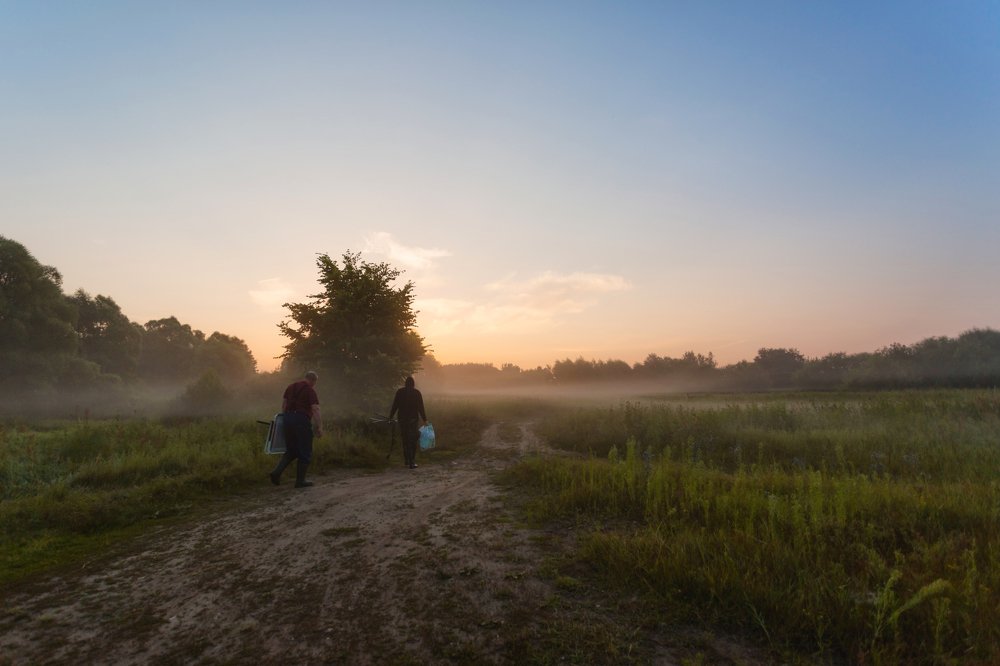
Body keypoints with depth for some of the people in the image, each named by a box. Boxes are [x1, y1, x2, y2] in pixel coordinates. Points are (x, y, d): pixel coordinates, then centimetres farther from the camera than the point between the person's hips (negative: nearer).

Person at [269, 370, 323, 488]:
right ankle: (300, 481, 7)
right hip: (301, 420, -7)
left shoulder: (291, 386, 14)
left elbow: (283, 403, 20)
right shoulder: (310, 390, -6)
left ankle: (277, 472, 2)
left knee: (291, 450, 18)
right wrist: (319, 428, -10)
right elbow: (315, 410, -13)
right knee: (305, 453, 4)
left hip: (288, 418, 7)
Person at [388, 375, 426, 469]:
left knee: (405, 440, 15)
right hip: (413, 419, -2)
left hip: (402, 419, 2)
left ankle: (406, 461, 19)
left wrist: (390, 417, 11)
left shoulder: (400, 392, 1)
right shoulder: (417, 393, -4)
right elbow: (421, 408, -5)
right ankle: (412, 462, -3)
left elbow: (394, 406, 2)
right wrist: (424, 420, -1)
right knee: (413, 441, 4)